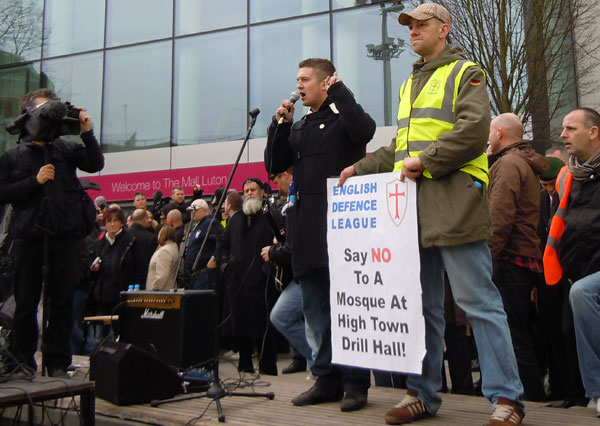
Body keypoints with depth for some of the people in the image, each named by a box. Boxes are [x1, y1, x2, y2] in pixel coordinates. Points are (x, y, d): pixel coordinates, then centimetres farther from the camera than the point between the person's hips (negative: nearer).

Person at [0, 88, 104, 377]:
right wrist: (35, 180, -9)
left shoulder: (66, 149, 10)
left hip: (64, 235, 1)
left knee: (62, 301, 3)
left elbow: (95, 165, -3)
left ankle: (57, 362, 11)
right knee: (26, 302, 5)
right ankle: (23, 360, 17)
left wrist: (87, 133, -12)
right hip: (29, 236, 0)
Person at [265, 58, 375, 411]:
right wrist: (280, 124, 5)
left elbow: (364, 130, -22)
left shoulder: (343, 115, 1)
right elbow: (274, 166, 14)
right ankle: (327, 380, 20)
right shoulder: (298, 128, 21)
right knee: (316, 311, 11)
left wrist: (339, 91, -13)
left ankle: (356, 383, 6)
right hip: (309, 230, 8)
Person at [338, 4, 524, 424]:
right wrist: (361, 167, 17)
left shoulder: (465, 73, 5)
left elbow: (473, 131, -11)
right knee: (422, 304, 10)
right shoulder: (410, 84, 26)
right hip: (412, 207, 7)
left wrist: (425, 160, -16)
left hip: (454, 202, -7)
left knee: (479, 301, -7)